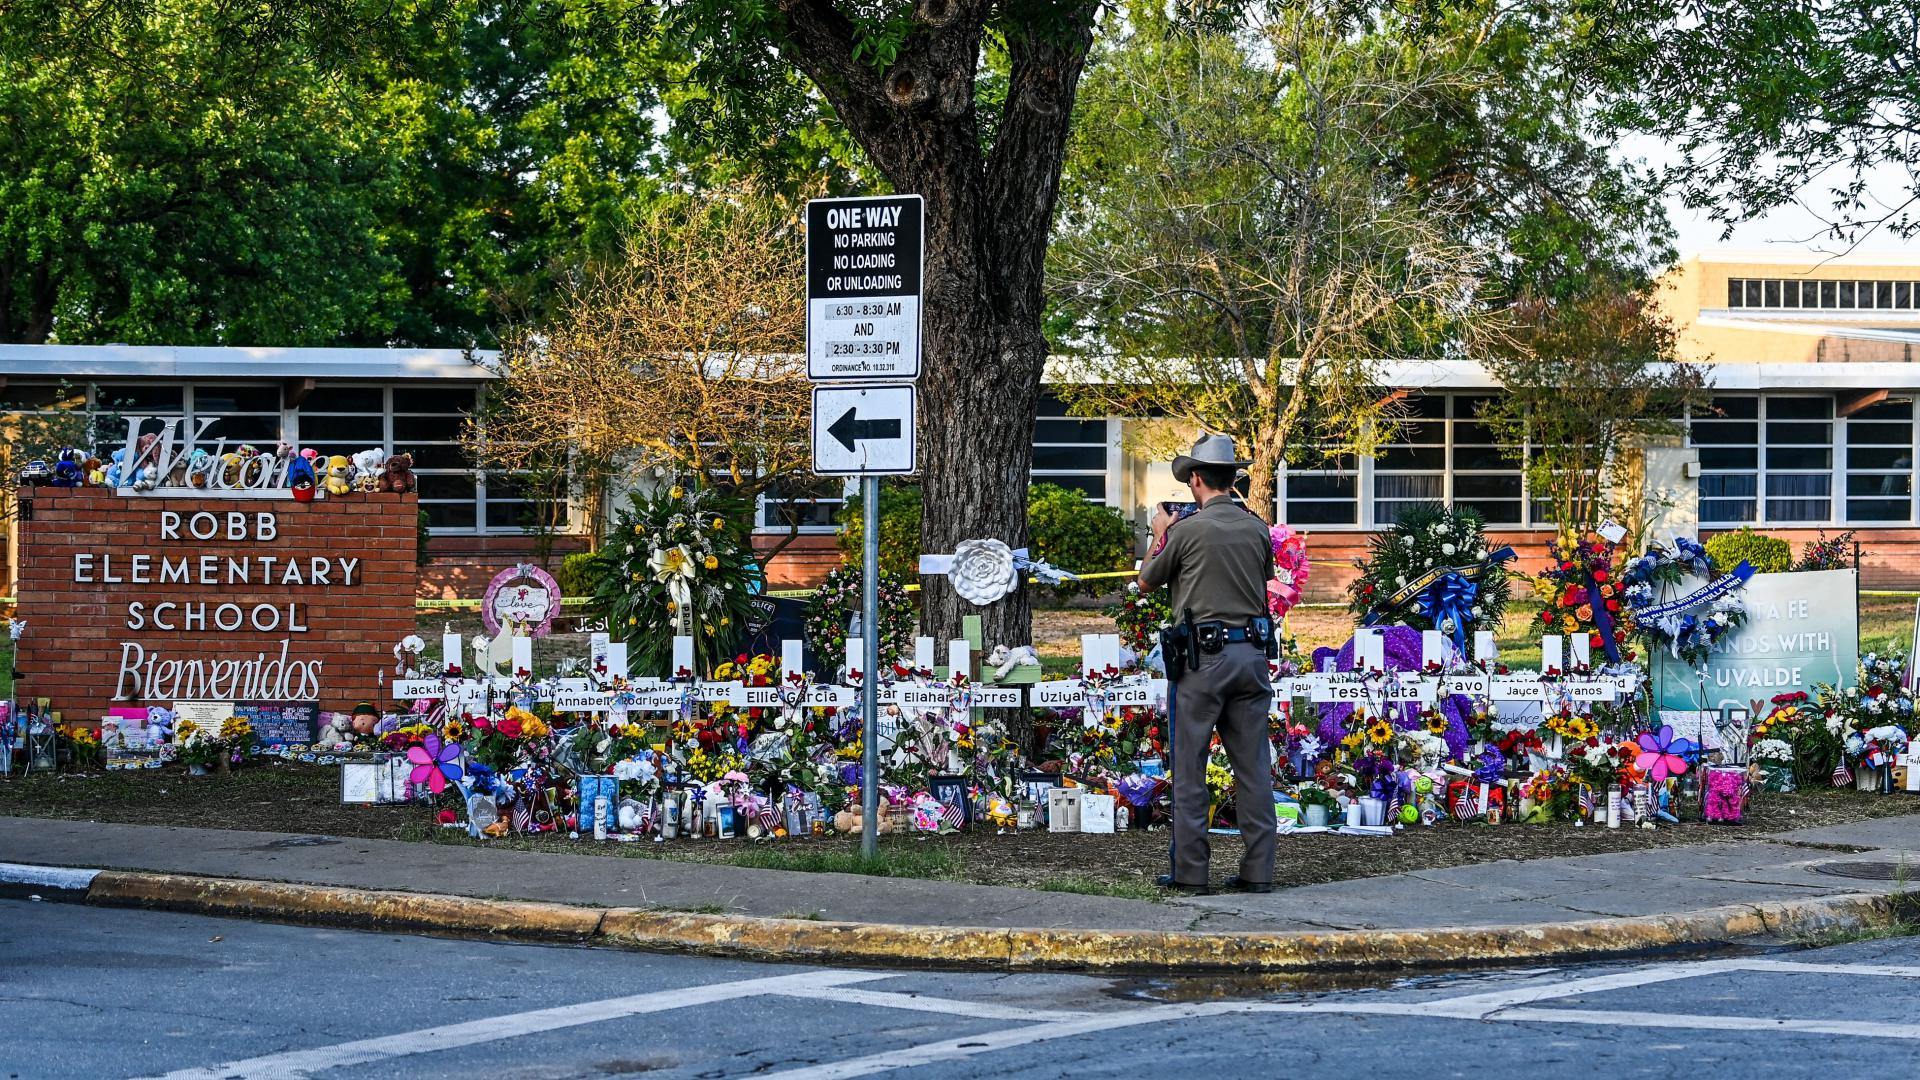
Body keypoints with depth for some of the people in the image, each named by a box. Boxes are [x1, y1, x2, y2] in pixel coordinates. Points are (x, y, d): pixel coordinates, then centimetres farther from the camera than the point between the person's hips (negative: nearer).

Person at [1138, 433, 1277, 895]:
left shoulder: (1188, 529, -9)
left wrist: (1160, 534, 22)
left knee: (1189, 766, 2)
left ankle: (1189, 871, 1)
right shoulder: (1257, 529, 6)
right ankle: (1258, 870, 6)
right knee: (1254, 765, 6)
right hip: (1253, 653, 5)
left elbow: (1147, 580, 5)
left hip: (1203, 654, -5)